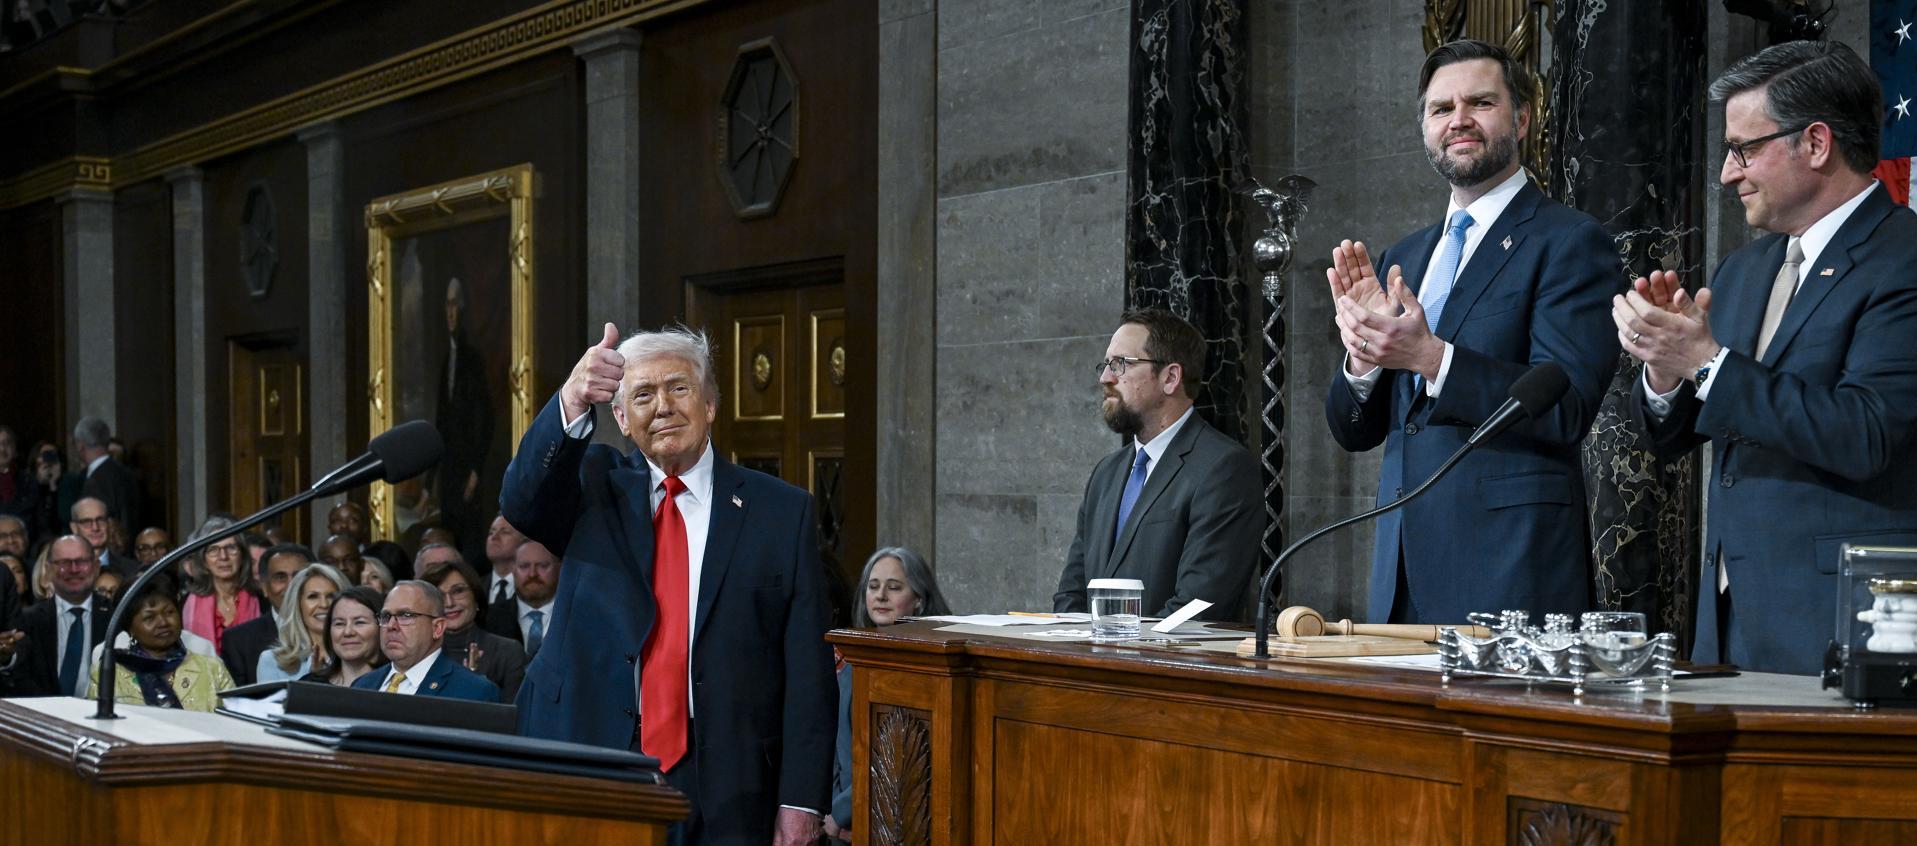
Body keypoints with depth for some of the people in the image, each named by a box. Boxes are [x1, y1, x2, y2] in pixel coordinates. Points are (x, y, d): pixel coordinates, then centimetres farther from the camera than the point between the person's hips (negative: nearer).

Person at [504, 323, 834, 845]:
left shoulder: (782, 512, 3)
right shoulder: (597, 490, 7)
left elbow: (807, 670, -1)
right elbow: (523, 501, -16)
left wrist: (800, 801, -7)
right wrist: (572, 403, -34)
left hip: (724, 792, -1)